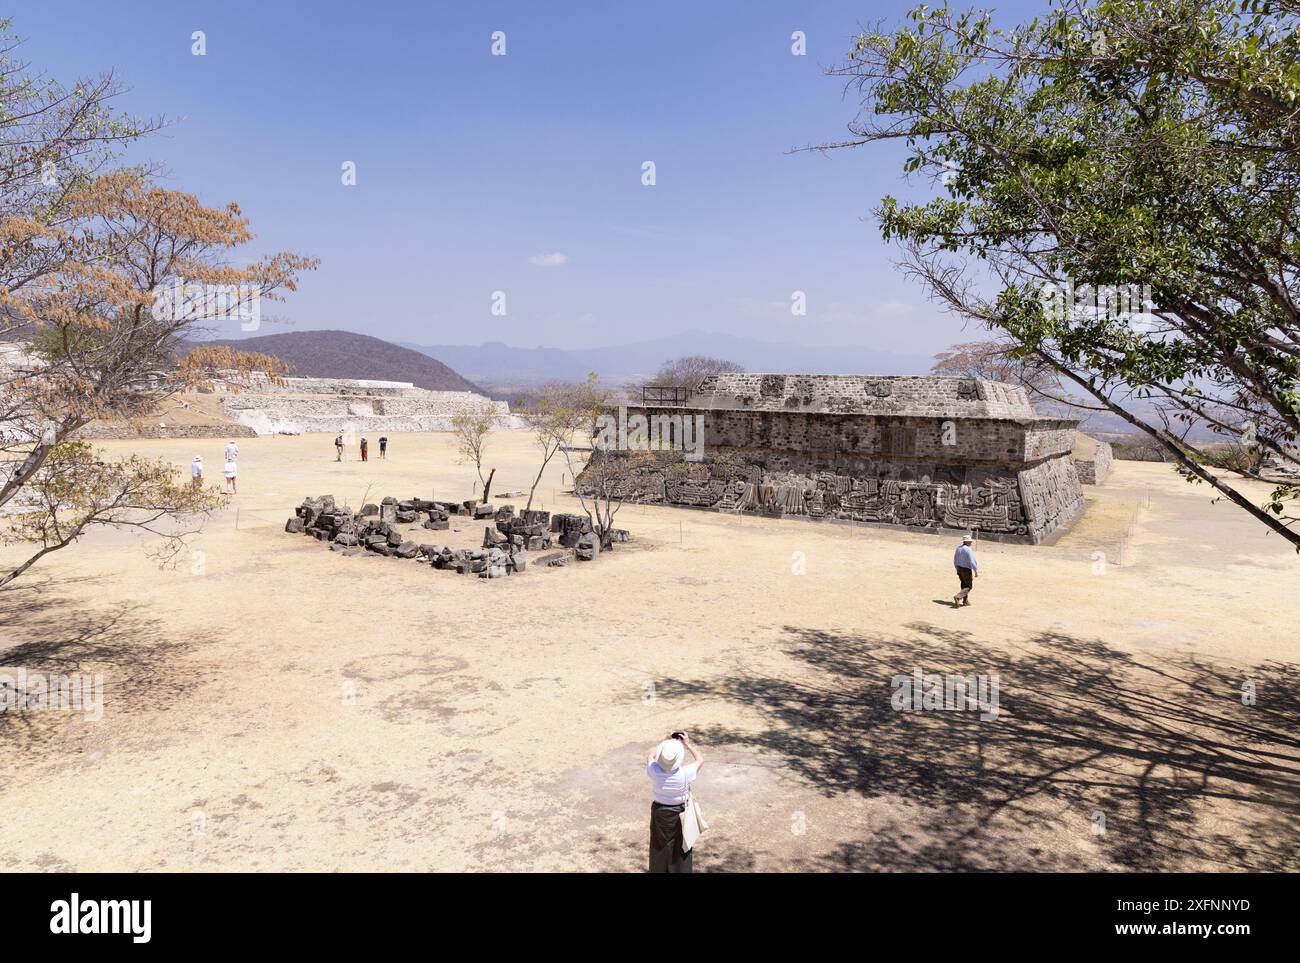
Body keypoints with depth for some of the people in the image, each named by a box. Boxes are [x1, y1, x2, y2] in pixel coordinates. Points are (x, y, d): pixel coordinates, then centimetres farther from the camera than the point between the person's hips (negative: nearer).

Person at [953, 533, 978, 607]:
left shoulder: (958, 548, 3)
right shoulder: (968, 550, -21)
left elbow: (955, 560, 11)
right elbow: (972, 562, -22)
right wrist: (976, 571, -13)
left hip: (959, 569, 8)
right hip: (966, 570, -8)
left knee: (964, 584, 21)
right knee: (969, 586, 2)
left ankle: (965, 600, 26)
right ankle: (957, 597, -16)